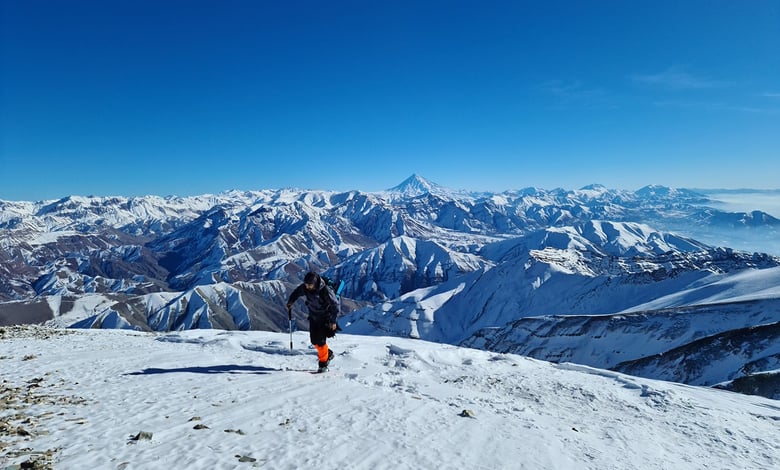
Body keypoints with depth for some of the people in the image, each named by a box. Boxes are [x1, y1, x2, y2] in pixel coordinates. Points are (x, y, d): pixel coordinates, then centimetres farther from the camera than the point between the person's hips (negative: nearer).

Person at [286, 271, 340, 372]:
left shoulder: (325, 291, -30)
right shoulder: (305, 288, -15)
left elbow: (335, 305, -21)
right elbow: (296, 292, 9)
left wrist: (333, 321, -20)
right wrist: (290, 302, 1)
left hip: (325, 318, -6)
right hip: (313, 317, 6)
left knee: (320, 341, -9)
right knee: (314, 340, 9)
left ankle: (323, 364, 8)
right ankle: (328, 354, 33)